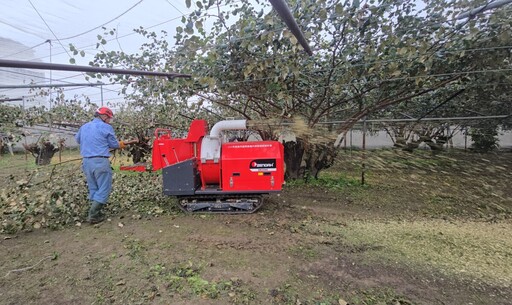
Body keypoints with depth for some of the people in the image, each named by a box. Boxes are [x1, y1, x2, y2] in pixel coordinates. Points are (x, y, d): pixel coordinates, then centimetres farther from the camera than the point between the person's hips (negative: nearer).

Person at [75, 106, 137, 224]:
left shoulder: (84, 127, 14)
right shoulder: (106, 127, -5)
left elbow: (77, 139, 31)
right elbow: (114, 144, 1)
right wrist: (124, 143, 18)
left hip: (86, 161, 7)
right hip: (100, 161, -7)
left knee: (93, 189, 16)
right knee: (104, 189, 0)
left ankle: (95, 213, 19)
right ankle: (93, 215, -3)